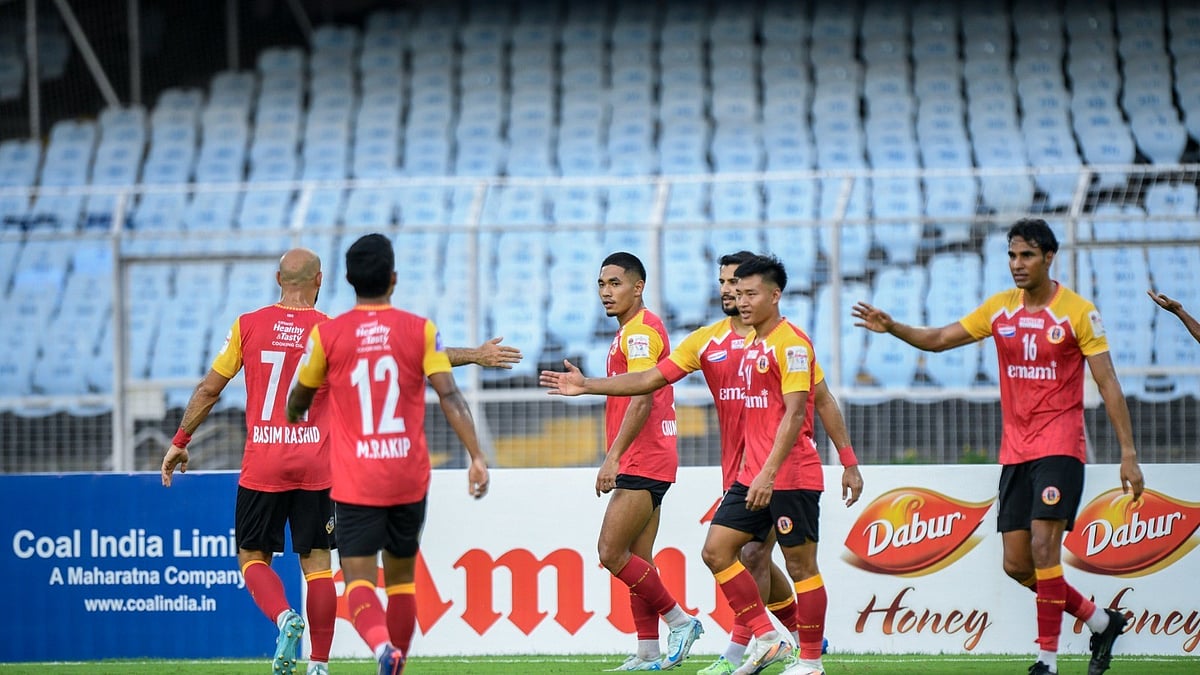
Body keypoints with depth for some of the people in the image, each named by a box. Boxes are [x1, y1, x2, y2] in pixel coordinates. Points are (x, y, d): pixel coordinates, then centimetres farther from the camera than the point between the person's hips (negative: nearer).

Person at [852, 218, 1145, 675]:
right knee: (1016, 564, 4)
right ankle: (1101, 621, 23)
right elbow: (939, 339, 12)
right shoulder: (999, 308, 7)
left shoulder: (1078, 312, -7)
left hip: (1060, 448, -6)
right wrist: (892, 328, -6)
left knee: (1043, 546, -18)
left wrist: (1128, 453, -11)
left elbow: (1108, 385, -7)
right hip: (1014, 450, 6)